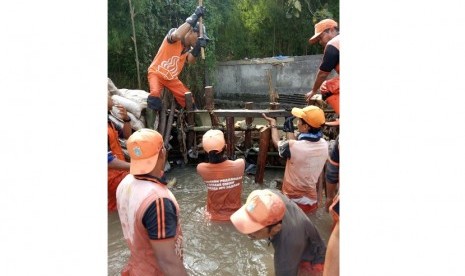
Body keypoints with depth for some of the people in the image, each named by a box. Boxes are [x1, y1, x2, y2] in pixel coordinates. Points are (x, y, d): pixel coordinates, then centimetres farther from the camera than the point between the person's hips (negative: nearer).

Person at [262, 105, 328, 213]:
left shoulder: (293, 147, -30)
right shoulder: (324, 145, -13)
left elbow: (277, 143, -6)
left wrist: (273, 123, 9)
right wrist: (289, 130, 15)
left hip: (292, 201, -5)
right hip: (312, 201, 5)